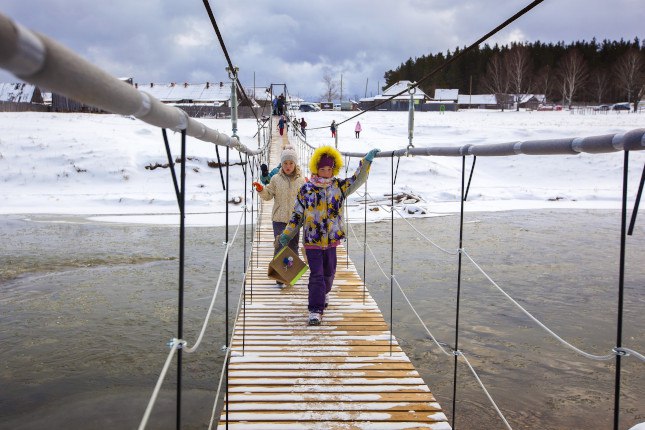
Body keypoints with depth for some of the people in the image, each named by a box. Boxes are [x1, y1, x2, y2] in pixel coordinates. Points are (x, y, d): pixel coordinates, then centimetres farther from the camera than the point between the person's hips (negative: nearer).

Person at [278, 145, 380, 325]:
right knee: (316, 274, -8)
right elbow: (297, 214, 5)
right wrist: (287, 234, 5)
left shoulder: (339, 186, 2)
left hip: (332, 239, 3)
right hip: (312, 240, -3)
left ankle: (324, 293, 47)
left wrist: (367, 161, -18)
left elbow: (358, 179, -6)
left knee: (329, 271, 18)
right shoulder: (306, 189, -1)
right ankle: (315, 310, -3)